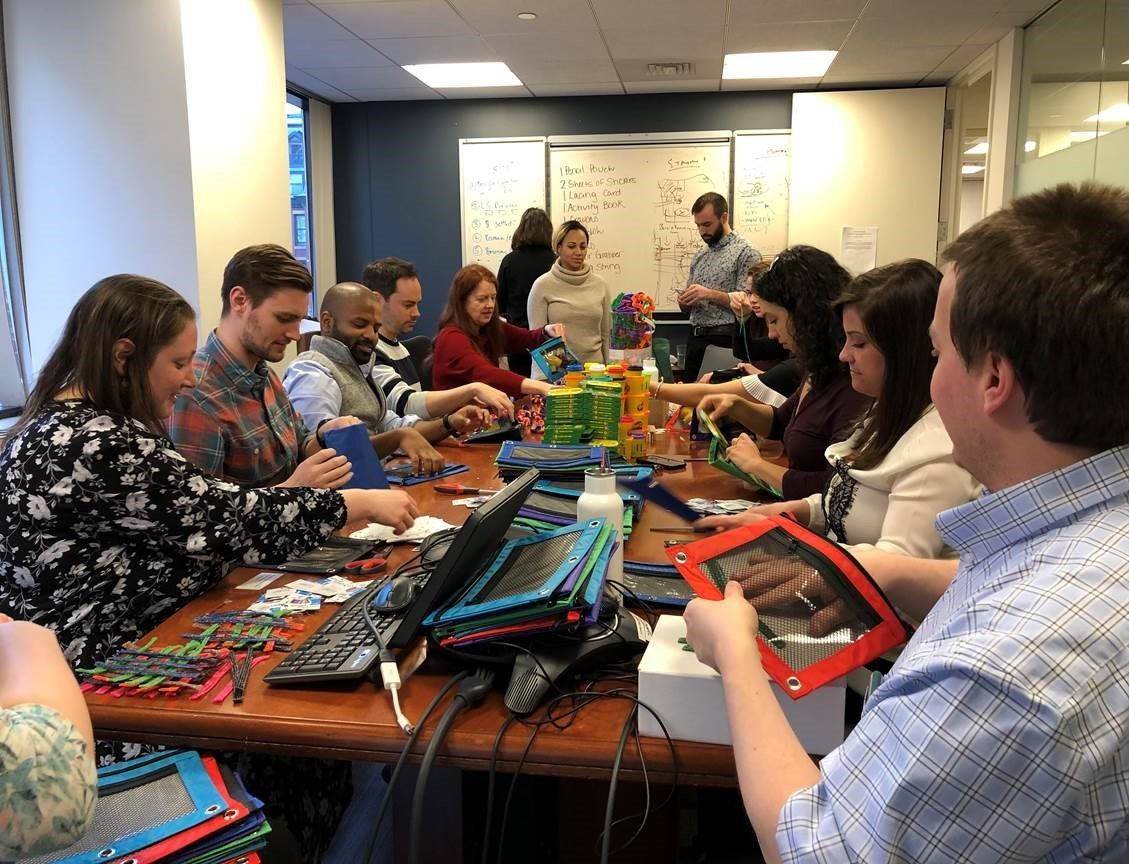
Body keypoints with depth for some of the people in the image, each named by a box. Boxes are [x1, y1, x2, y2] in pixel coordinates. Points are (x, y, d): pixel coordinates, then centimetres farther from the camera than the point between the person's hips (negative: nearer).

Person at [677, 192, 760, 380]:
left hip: (724, 342, -6)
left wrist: (710, 294, -21)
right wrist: (684, 302, -1)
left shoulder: (745, 253, -6)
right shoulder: (699, 255, 16)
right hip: (695, 339, 7)